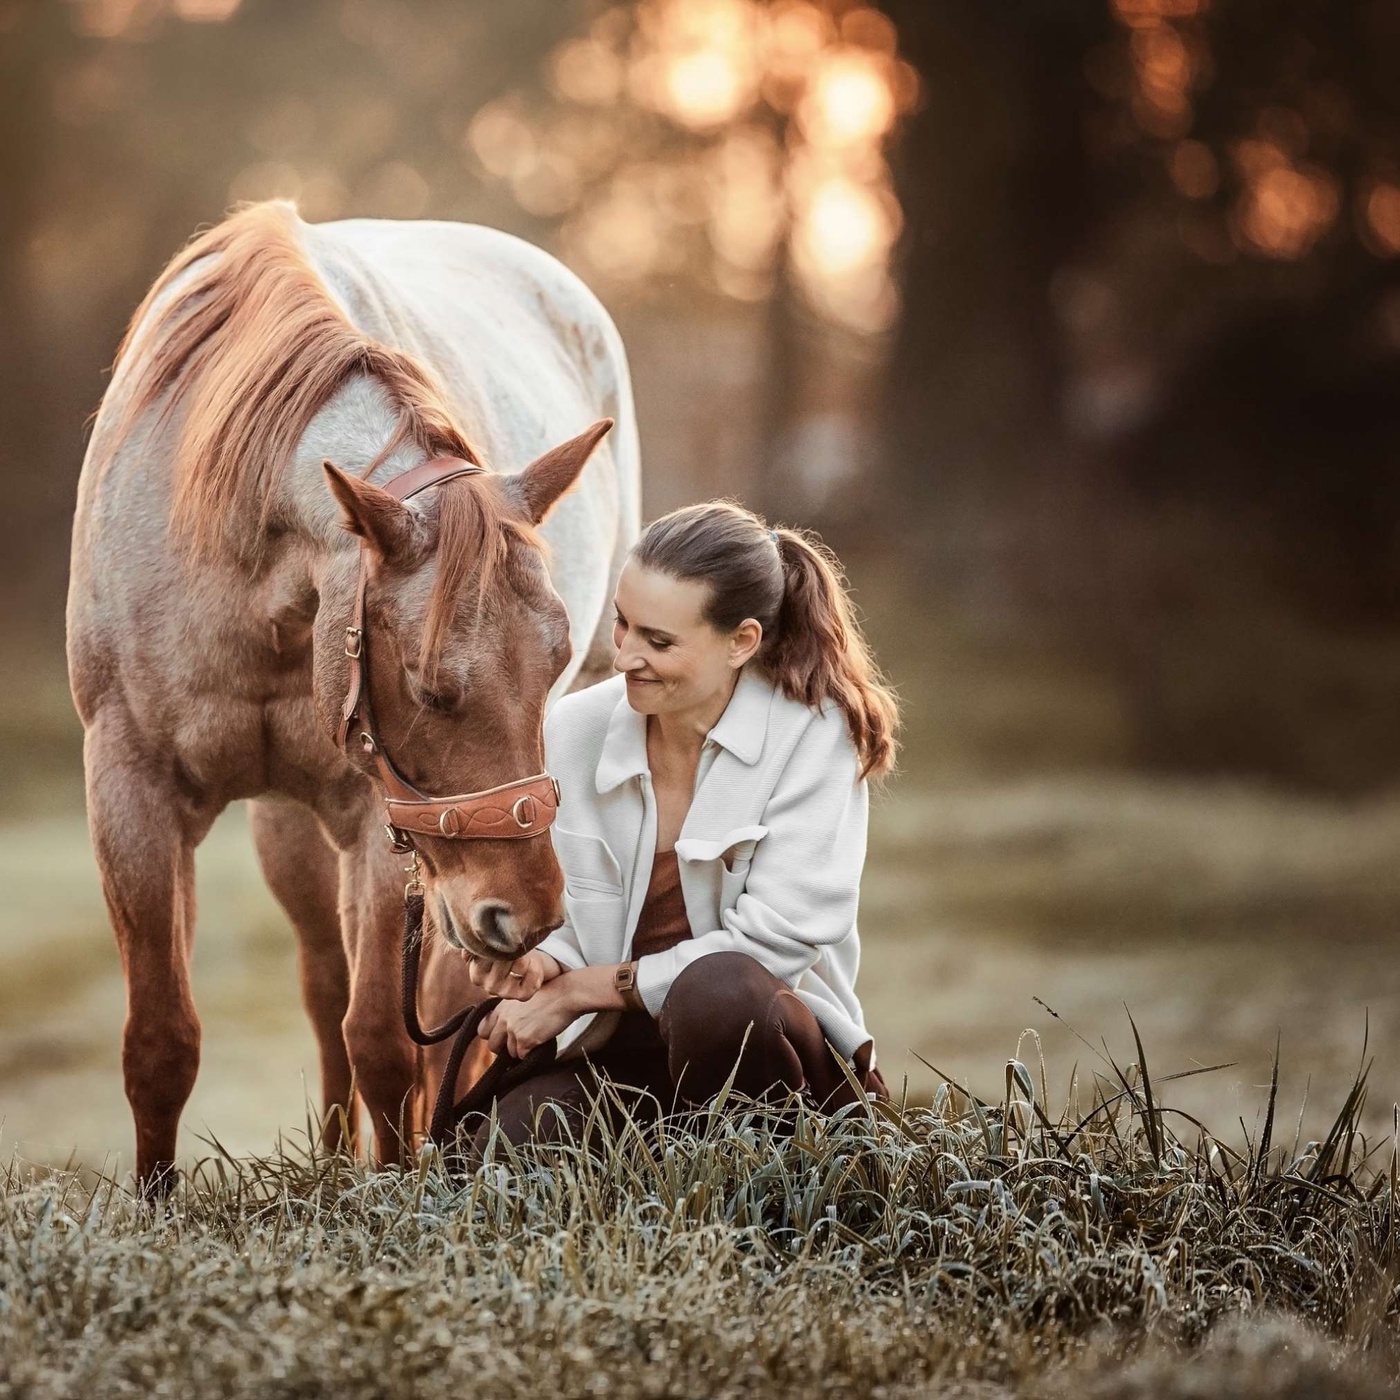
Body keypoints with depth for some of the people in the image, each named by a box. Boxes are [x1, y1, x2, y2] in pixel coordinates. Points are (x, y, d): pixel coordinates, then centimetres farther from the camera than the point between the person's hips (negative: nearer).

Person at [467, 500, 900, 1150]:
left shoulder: (814, 734, -12)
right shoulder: (574, 730, 0)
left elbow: (771, 944, -17)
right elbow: (583, 920, 11)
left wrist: (578, 988, -15)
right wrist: (545, 960, -14)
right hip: (620, 1055, 3)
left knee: (716, 987, -38)